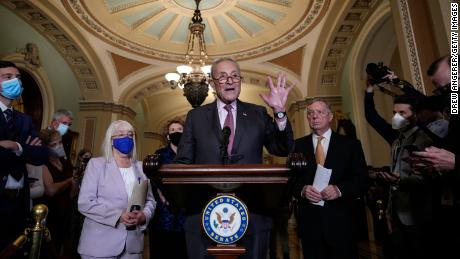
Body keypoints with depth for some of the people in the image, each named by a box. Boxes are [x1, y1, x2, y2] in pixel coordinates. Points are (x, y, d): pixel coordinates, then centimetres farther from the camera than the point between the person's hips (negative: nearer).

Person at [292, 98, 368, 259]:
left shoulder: (350, 144, 4)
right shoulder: (298, 145, 6)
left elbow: (362, 181, 0)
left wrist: (339, 190, -17)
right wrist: (302, 189, -15)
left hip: (341, 222, 0)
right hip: (309, 222, 1)